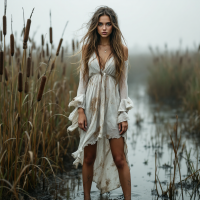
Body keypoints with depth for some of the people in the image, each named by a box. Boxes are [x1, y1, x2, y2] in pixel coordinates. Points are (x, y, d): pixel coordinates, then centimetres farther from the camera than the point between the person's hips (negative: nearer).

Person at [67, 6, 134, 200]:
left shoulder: (121, 50, 1)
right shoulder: (87, 48, 4)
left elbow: (123, 82, 2)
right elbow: (83, 79, 5)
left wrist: (124, 114, -4)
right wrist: (80, 110, -4)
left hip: (112, 106, -1)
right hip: (91, 105, 1)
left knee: (119, 159, -1)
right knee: (89, 158, 8)